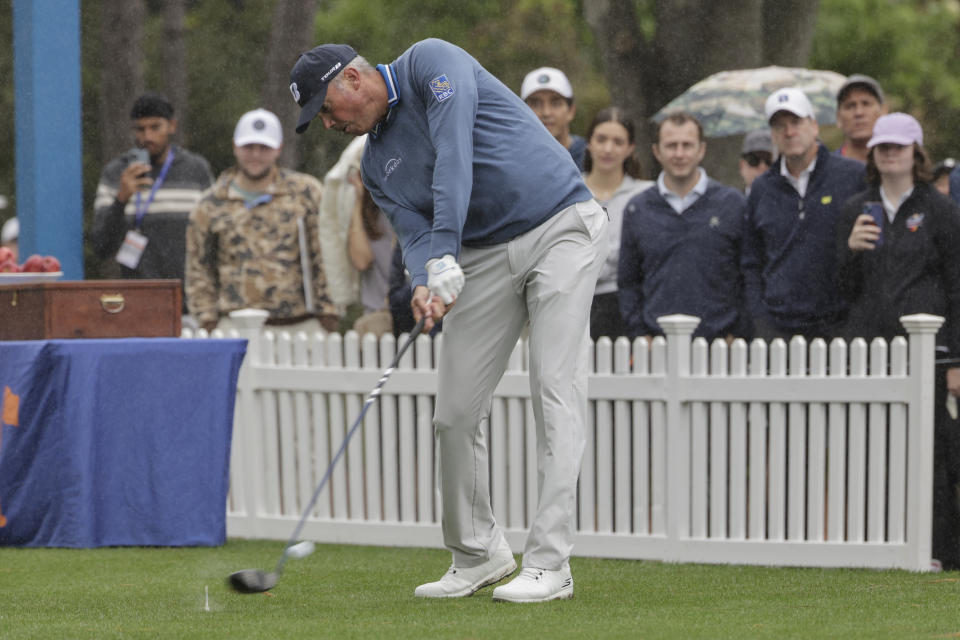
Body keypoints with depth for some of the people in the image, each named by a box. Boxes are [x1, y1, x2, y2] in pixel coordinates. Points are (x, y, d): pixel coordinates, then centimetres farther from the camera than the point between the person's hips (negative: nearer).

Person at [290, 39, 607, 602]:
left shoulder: (431, 63, -9)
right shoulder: (378, 164, 12)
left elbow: (454, 155, -22)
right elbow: (415, 233, 0)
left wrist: (444, 258, -31)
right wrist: (425, 284, -24)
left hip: (561, 227, -8)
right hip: (487, 255, 8)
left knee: (555, 389, -14)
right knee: (457, 410, 3)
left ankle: (550, 564, -17)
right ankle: (478, 555, 18)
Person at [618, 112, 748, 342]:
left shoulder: (733, 204, 6)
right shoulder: (638, 209, 11)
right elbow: (628, 282, 14)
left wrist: (735, 335, -1)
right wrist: (639, 334, 4)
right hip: (657, 343, 1)